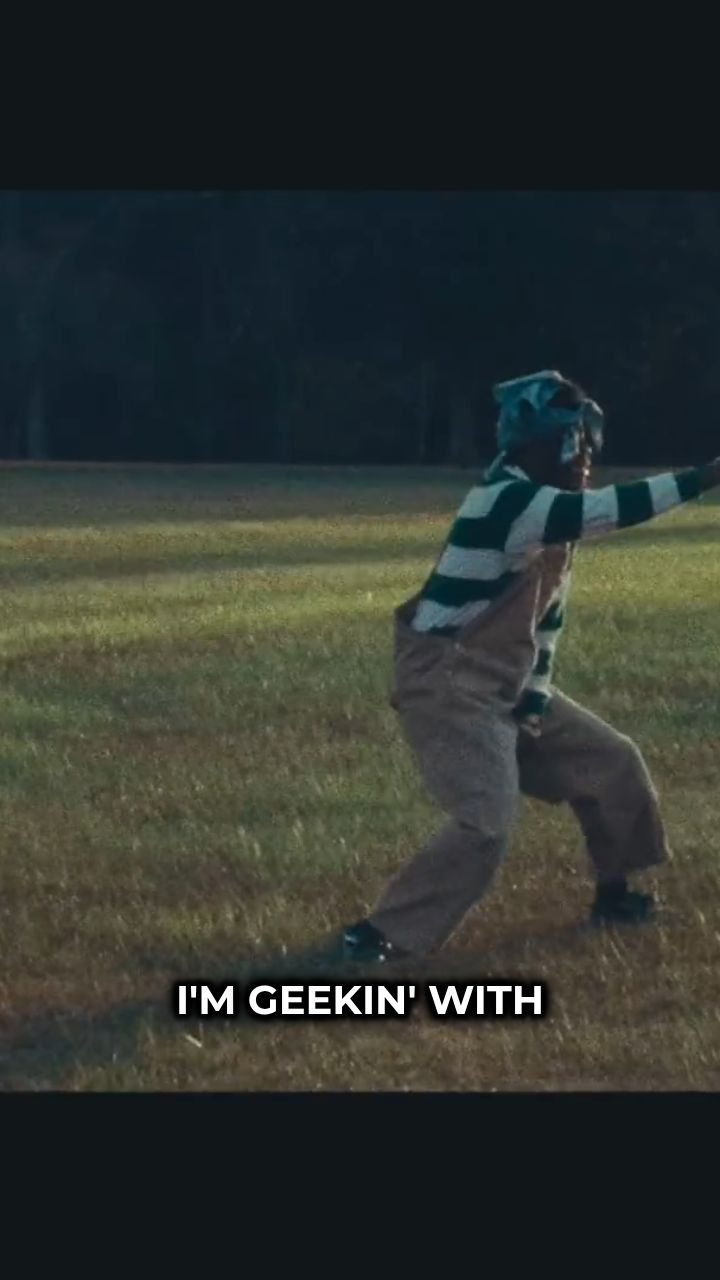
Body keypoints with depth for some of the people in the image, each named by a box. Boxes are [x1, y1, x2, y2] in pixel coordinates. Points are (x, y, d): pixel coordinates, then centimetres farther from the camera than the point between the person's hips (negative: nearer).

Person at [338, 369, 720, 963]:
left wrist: (535, 697, 3)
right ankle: (379, 937, -14)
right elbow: (605, 512, -35)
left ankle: (615, 895, 34)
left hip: (508, 686, 10)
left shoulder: (549, 508, 8)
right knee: (485, 825, -21)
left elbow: (547, 615, 12)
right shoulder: (506, 499, -23)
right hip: (448, 686, -10)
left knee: (612, 761, 16)